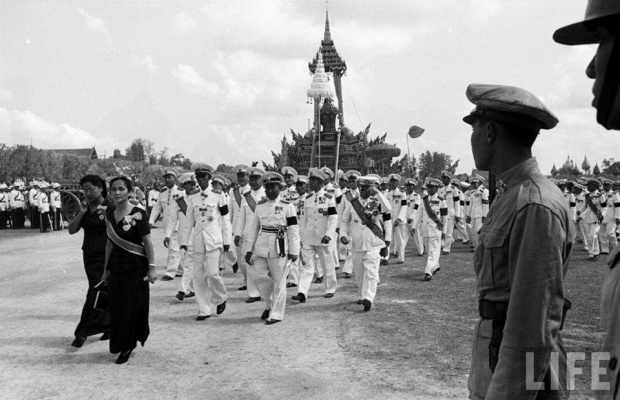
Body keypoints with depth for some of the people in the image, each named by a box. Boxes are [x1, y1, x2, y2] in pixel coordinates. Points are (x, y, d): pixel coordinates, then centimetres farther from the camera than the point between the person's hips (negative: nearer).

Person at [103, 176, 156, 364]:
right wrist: (106, 268, 14)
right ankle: (120, 345, 22)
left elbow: (147, 242, -10)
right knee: (116, 308, 6)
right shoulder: (109, 214, 6)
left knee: (132, 307, 0)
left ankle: (127, 346, 12)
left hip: (136, 267, -5)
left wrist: (152, 267, -13)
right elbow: (110, 243, 13)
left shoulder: (138, 213, -11)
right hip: (116, 267, 5)